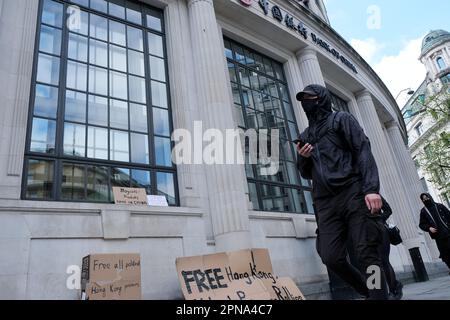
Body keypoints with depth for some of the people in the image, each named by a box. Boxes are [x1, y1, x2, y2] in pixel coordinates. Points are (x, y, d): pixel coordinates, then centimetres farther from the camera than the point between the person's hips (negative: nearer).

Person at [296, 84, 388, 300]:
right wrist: (302, 158, 3)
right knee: (331, 258, -4)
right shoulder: (305, 136, 25)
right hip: (326, 203, 5)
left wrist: (371, 188, -18)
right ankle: (369, 291, 17)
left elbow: (363, 151, -3)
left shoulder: (341, 119, 11)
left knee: (366, 254, -10)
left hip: (353, 193, -4)